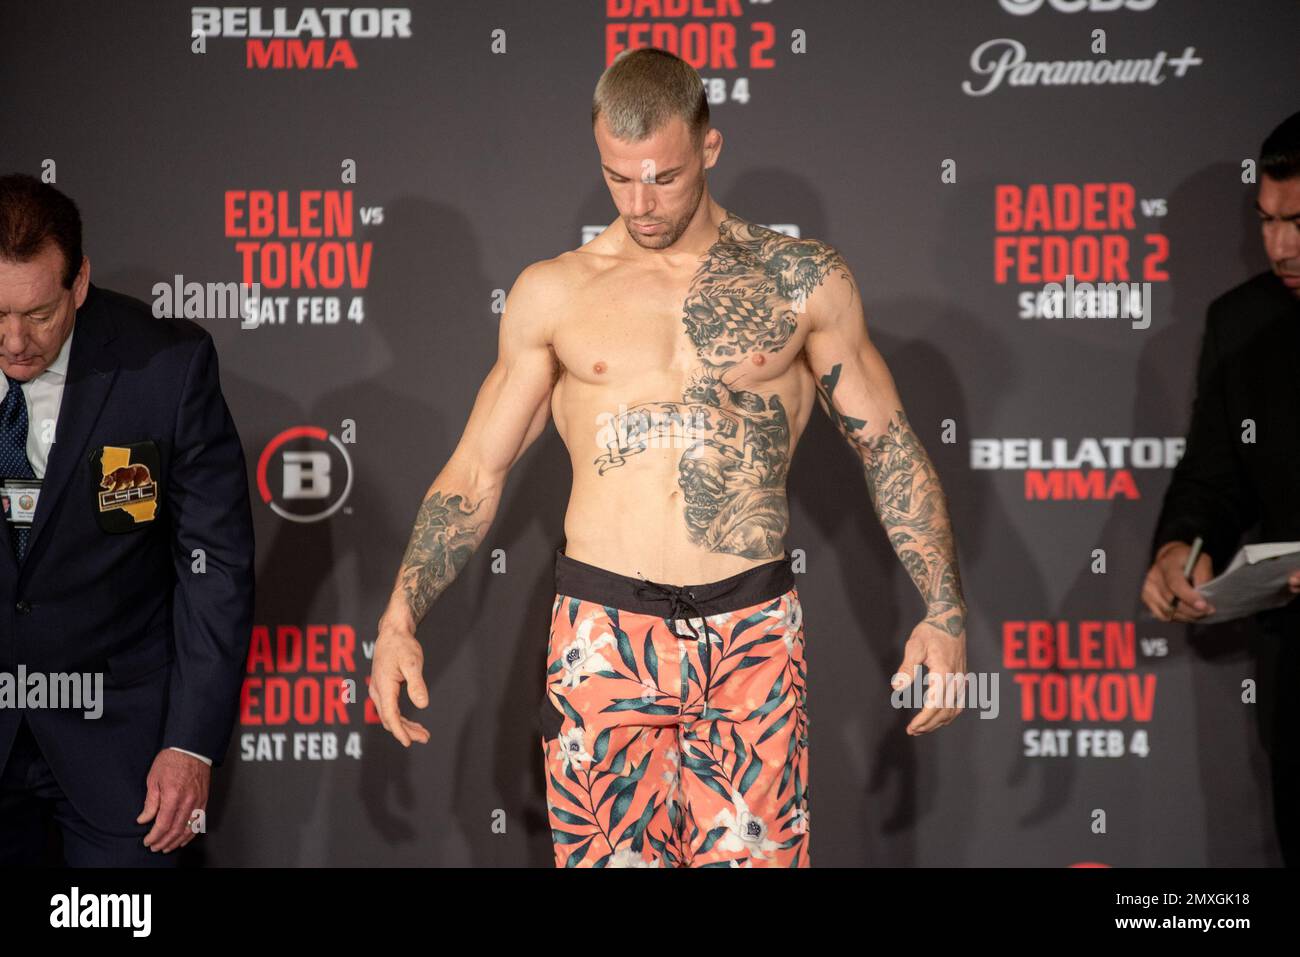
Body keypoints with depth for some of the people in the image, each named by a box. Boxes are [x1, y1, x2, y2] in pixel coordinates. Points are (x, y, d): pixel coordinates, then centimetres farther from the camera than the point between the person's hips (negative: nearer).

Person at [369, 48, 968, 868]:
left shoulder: (804, 282, 6)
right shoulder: (553, 293, 7)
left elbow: (891, 450, 10)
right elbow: (475, 473, 10)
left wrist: (946, 613, 1)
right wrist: (401, 616, -2)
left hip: (756, 639, 0)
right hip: (604, 635, 0)